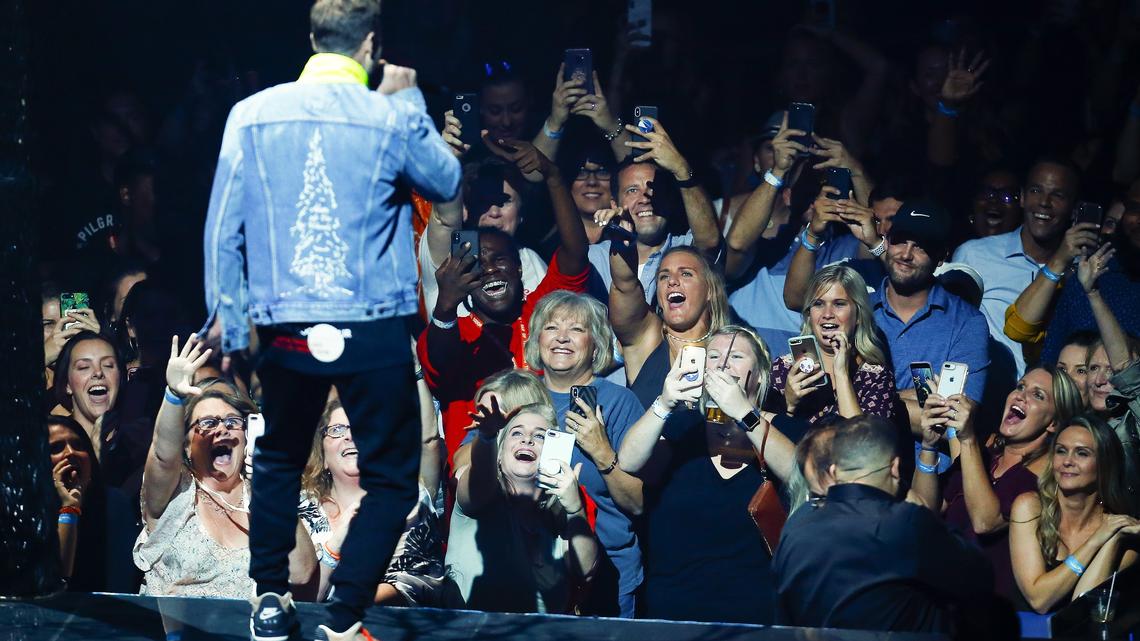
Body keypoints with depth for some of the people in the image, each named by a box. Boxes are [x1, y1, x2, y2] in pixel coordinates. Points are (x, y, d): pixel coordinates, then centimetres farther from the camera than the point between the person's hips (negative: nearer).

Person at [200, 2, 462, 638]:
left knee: (279, 460, 24)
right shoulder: (391, 117, -7)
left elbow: (224, 223, 3)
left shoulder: (252, 114, -1)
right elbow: (447, 182, 12)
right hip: (374, 332, -3)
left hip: (285, 329, 3)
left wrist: (224, 308, 14)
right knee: (392, 477, 7)